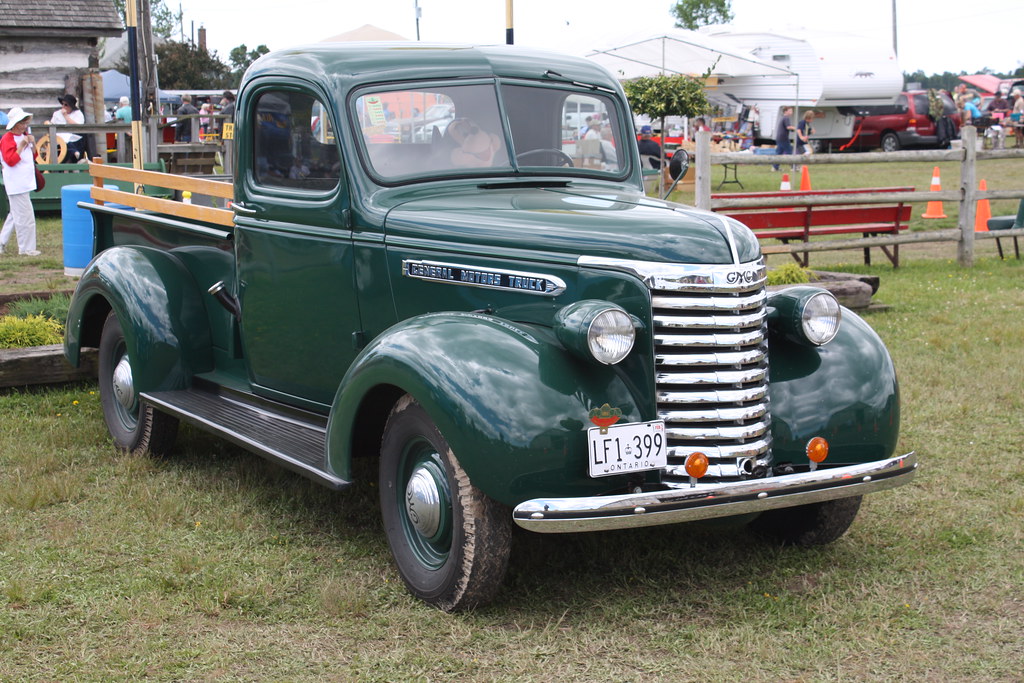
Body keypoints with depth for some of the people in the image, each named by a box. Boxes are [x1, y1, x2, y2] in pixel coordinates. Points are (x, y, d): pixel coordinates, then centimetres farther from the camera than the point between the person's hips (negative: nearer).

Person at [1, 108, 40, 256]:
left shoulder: (24, 136, 14)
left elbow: (33, 156, 19)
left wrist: (33, 144, 2)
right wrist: (22, 145, -21)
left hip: (25, 182, 9)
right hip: (16, 183, -9)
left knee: (15, 215, 16)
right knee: (25, 216, -8)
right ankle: (26, 248, -1)